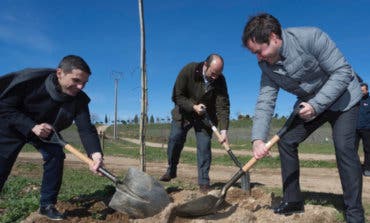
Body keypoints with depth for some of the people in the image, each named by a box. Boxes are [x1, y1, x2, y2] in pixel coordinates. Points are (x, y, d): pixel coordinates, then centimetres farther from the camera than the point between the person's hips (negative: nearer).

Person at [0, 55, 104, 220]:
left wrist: (95, 153, -49)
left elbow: (86, 128, -30)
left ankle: (47, 205, 5)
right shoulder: (32, 78, -33)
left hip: (47, 131, 3)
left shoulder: (79, 99, -24)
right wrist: (32, 126, -36)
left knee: (56, 156, -12)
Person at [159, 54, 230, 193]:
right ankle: (171, 170, 19)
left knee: (204, 146, -8)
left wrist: (223, 129, -34)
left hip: (205, 116, 0)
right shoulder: (188, 70, -23)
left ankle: (204, 182, 0)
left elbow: (223, 106, -24)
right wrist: (193, 107, -30)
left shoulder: (220, 80, -21)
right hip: (184, 112, 0)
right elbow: (177, 96, -18)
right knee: (174, 140, -4)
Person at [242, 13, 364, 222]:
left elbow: (343, 72, -26)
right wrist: (258, 139, -30)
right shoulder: (267, 65, -13)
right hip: (309, 104, 6)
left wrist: (316, 105, -32)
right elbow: (265, 102, -17)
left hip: (341, 97, -5)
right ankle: (293, 200, 10)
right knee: (286, 141, -3)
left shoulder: (311, 37, -30)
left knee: (344, 146, -19)